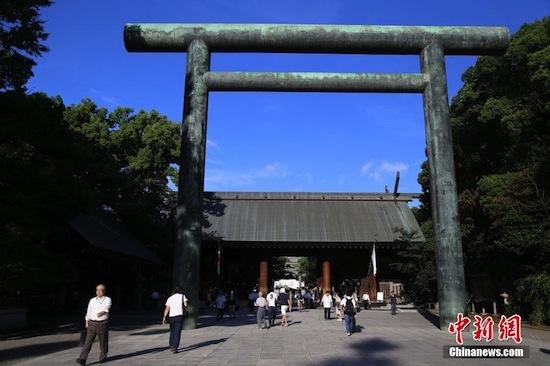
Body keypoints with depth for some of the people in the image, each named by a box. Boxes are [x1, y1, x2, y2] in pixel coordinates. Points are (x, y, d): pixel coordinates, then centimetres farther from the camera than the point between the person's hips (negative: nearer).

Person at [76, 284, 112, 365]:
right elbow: (88, 312, 12)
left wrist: (102, 312, -42)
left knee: (103, 342, 7)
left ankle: (103, 357, 24)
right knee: (88, 341, -6)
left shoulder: (108, 299, -2)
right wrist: (87, 323, 8)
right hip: (92, 324, 2)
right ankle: (82, 359, -9)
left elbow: (107, 307, -22)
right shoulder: (92, 300, 8)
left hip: (103, 324, -2)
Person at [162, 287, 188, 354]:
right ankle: (174, 348, -11)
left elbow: (167, 309, 0)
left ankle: (171, 346, 23)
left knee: (172, 332, 19)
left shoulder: (169, 298, 12)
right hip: (179, 316, -3)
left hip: (171, 316, 3)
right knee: (177, 332, -3)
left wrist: (164, 318, -3)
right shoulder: (182, 296, 9)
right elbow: (185, 305, -1)